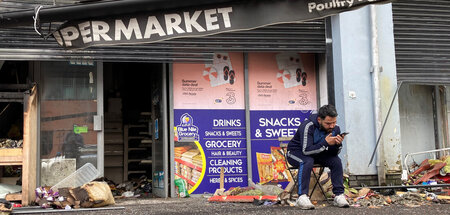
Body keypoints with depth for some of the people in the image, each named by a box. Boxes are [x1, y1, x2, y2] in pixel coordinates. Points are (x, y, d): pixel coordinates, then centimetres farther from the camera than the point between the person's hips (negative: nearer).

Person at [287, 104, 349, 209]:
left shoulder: (335, 128, -11)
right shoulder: (308, 126, -30)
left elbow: (334, 153, -9)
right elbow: (306, 150, -36)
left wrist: (337, 144, -31)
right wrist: (325, 142, -41)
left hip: (317, 153, 5)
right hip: (297, 152, -5)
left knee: (336, 161, -18)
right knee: (308, 161, -37)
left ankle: (339, 195, -15)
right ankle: (302, 197, -37)